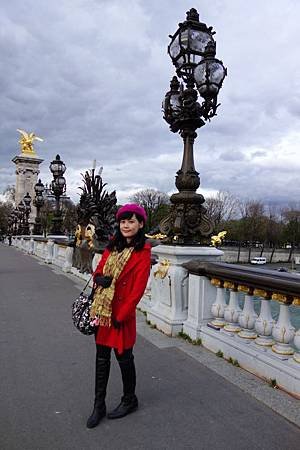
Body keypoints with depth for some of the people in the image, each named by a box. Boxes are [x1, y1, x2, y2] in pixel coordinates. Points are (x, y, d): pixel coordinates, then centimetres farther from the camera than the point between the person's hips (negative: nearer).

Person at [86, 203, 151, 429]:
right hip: (102, 310, 6)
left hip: (122, 313, -5)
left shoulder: (143, 252, -11)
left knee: (124, 357, 11)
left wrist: (120, 316, -14)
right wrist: (100, 279, -12)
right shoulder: (112, 246, 8)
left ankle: (130, 400, 35)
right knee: (101, 358, 14)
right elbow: (98, 272, 12)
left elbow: (138, 288, -14)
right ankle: (99, 406, 30)